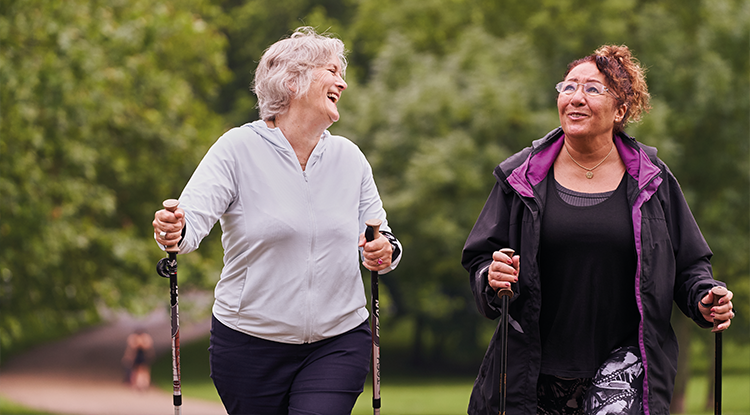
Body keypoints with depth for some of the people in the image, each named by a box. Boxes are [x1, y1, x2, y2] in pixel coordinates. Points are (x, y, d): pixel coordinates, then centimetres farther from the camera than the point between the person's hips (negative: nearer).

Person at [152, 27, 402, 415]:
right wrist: (174, 231, -42)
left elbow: (377, 235, 11)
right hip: (250, 345, -2)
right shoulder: (239, 148, -6)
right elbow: (196, 213, -18)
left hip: (337, 345, 2)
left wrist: (385, 251, -13)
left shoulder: (349, 157, 8)